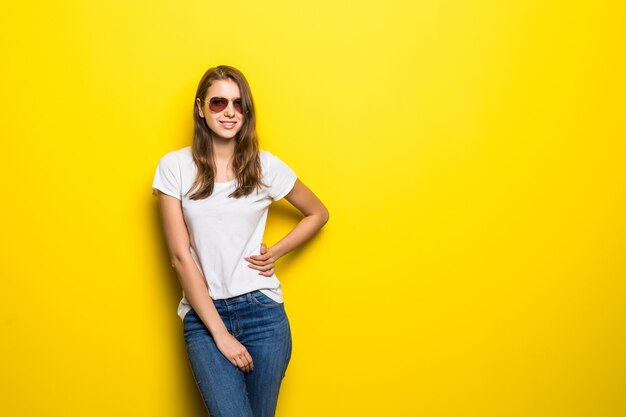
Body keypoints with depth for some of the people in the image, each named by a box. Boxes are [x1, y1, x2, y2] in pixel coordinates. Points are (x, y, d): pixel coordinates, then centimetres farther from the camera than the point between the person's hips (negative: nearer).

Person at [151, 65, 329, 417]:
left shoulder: (266, 166, 1)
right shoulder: (175, 166, -3)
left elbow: (318, 213, 17)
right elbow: (181, 255, -6)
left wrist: (276, 252, 0)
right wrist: (220, 333, -10)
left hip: (263, 312, 2)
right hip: (203, 314, -1)